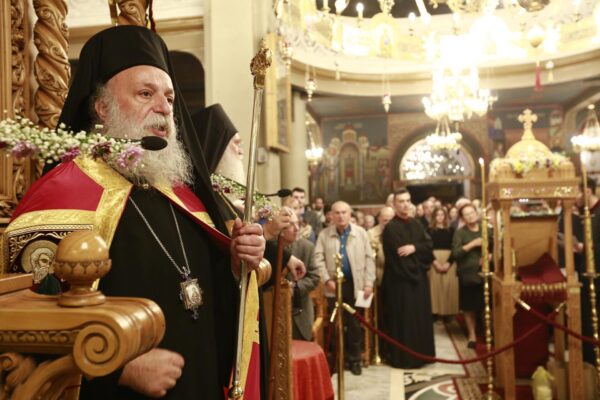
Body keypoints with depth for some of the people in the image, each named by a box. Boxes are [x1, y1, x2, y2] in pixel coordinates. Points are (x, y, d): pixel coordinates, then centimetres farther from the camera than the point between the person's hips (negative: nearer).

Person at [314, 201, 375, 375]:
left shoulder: (361, 233, 3)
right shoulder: (324, 234, 2)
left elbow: (369, 258, 1)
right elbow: (319, 259, -2)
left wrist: (368, 283, -5)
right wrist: (327, 279, -13)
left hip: (355, 284, 0)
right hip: (334, 284, 0)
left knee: (354, 323, 8)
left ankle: (354, 359, 21)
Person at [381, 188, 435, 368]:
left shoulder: (416, 224, 10)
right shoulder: (390, 228, -12)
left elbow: (429, 245, 0)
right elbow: (398, 255, -17)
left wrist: (414, 247, -17)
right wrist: (419, 257, -8)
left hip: (419, 279, 7)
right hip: (400, 280, -7)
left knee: (421, 316, 13)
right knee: (403, 319, -1)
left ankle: (420, 353, 25)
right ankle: (403, 357, 9)